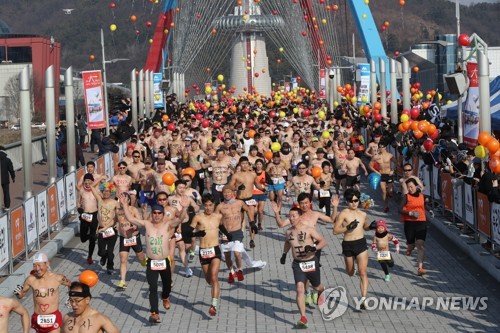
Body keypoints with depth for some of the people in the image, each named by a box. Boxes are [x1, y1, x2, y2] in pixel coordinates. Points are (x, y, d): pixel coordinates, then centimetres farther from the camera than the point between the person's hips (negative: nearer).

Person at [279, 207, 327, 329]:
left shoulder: (309, 229, -12)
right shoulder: (288, 232, 2)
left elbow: (323, 241, -12)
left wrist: (314, 248, -28)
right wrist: (284, 254, 21)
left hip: (311, 262, -2)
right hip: (297, 264, 2)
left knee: (317, 287, 19)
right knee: (300, 289, -16)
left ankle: (323, 292, 59)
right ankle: (303, 318, -19)